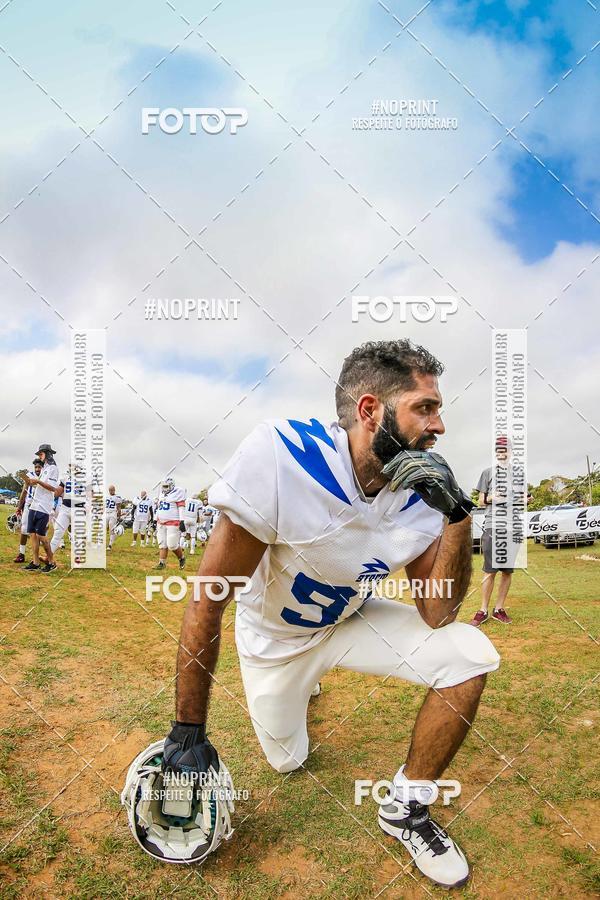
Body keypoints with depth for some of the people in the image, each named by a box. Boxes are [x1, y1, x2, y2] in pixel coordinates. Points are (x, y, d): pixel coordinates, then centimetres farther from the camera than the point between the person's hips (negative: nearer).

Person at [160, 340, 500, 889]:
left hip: (351, 620, 3)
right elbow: (207, 601, -30)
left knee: (470, 656, -17)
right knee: (287, 761, 15)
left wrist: (457, 515, -33)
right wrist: (188, 731, -23)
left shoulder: (418, 491, -19)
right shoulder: (283, 457, -36)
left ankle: (406, 809, 5)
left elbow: (436, 614, -18)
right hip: (273, 635, -2)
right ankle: (297, 682, 47)